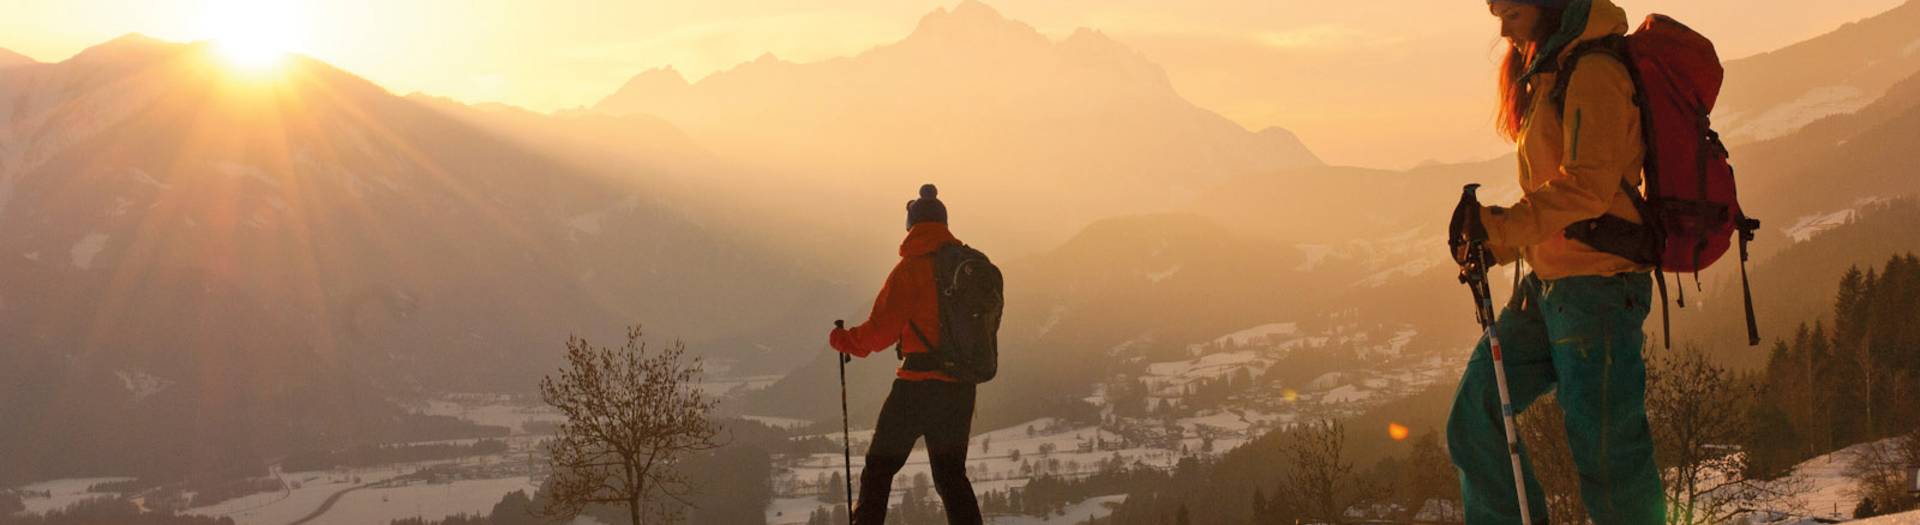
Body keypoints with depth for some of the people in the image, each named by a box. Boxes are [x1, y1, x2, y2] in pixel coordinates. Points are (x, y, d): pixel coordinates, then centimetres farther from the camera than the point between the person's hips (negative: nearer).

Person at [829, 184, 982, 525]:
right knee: (951, 475, 15)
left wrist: (846, 341, 6)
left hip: (918, 385, -5)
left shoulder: (911, 268, -9)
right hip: (962, 389, 5)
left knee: (879, 469, 6)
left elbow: (882, 329, -11)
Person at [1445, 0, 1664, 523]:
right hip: (1549, 283, 10)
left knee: (1603, 444, -4)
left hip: (1597, 285, -10)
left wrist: (1499, 224, -23)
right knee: (1475, 417, 8)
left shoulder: (1594, 73, -12)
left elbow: (1588, 186, -22)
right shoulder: (1549, 78, 18)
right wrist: (1493, 243, 12)